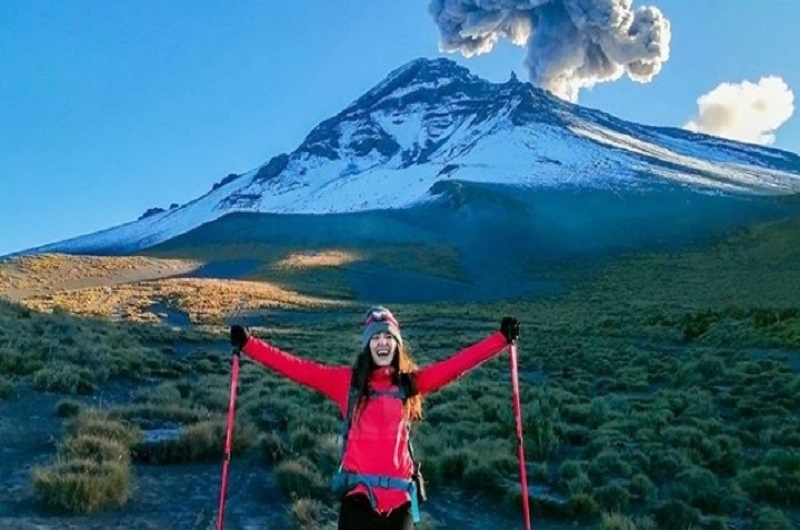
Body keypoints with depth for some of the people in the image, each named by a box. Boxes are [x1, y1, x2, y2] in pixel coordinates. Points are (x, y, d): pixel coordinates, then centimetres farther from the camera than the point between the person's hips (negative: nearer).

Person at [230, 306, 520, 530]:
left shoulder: (412, 382, 7)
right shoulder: (347, 381, 3)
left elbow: (458, 363, 6)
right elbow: (297, 367, 0)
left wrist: (503, 338, 4)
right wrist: (248, 343, -3)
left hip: (399, 491, 2)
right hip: (359, 490, -2)